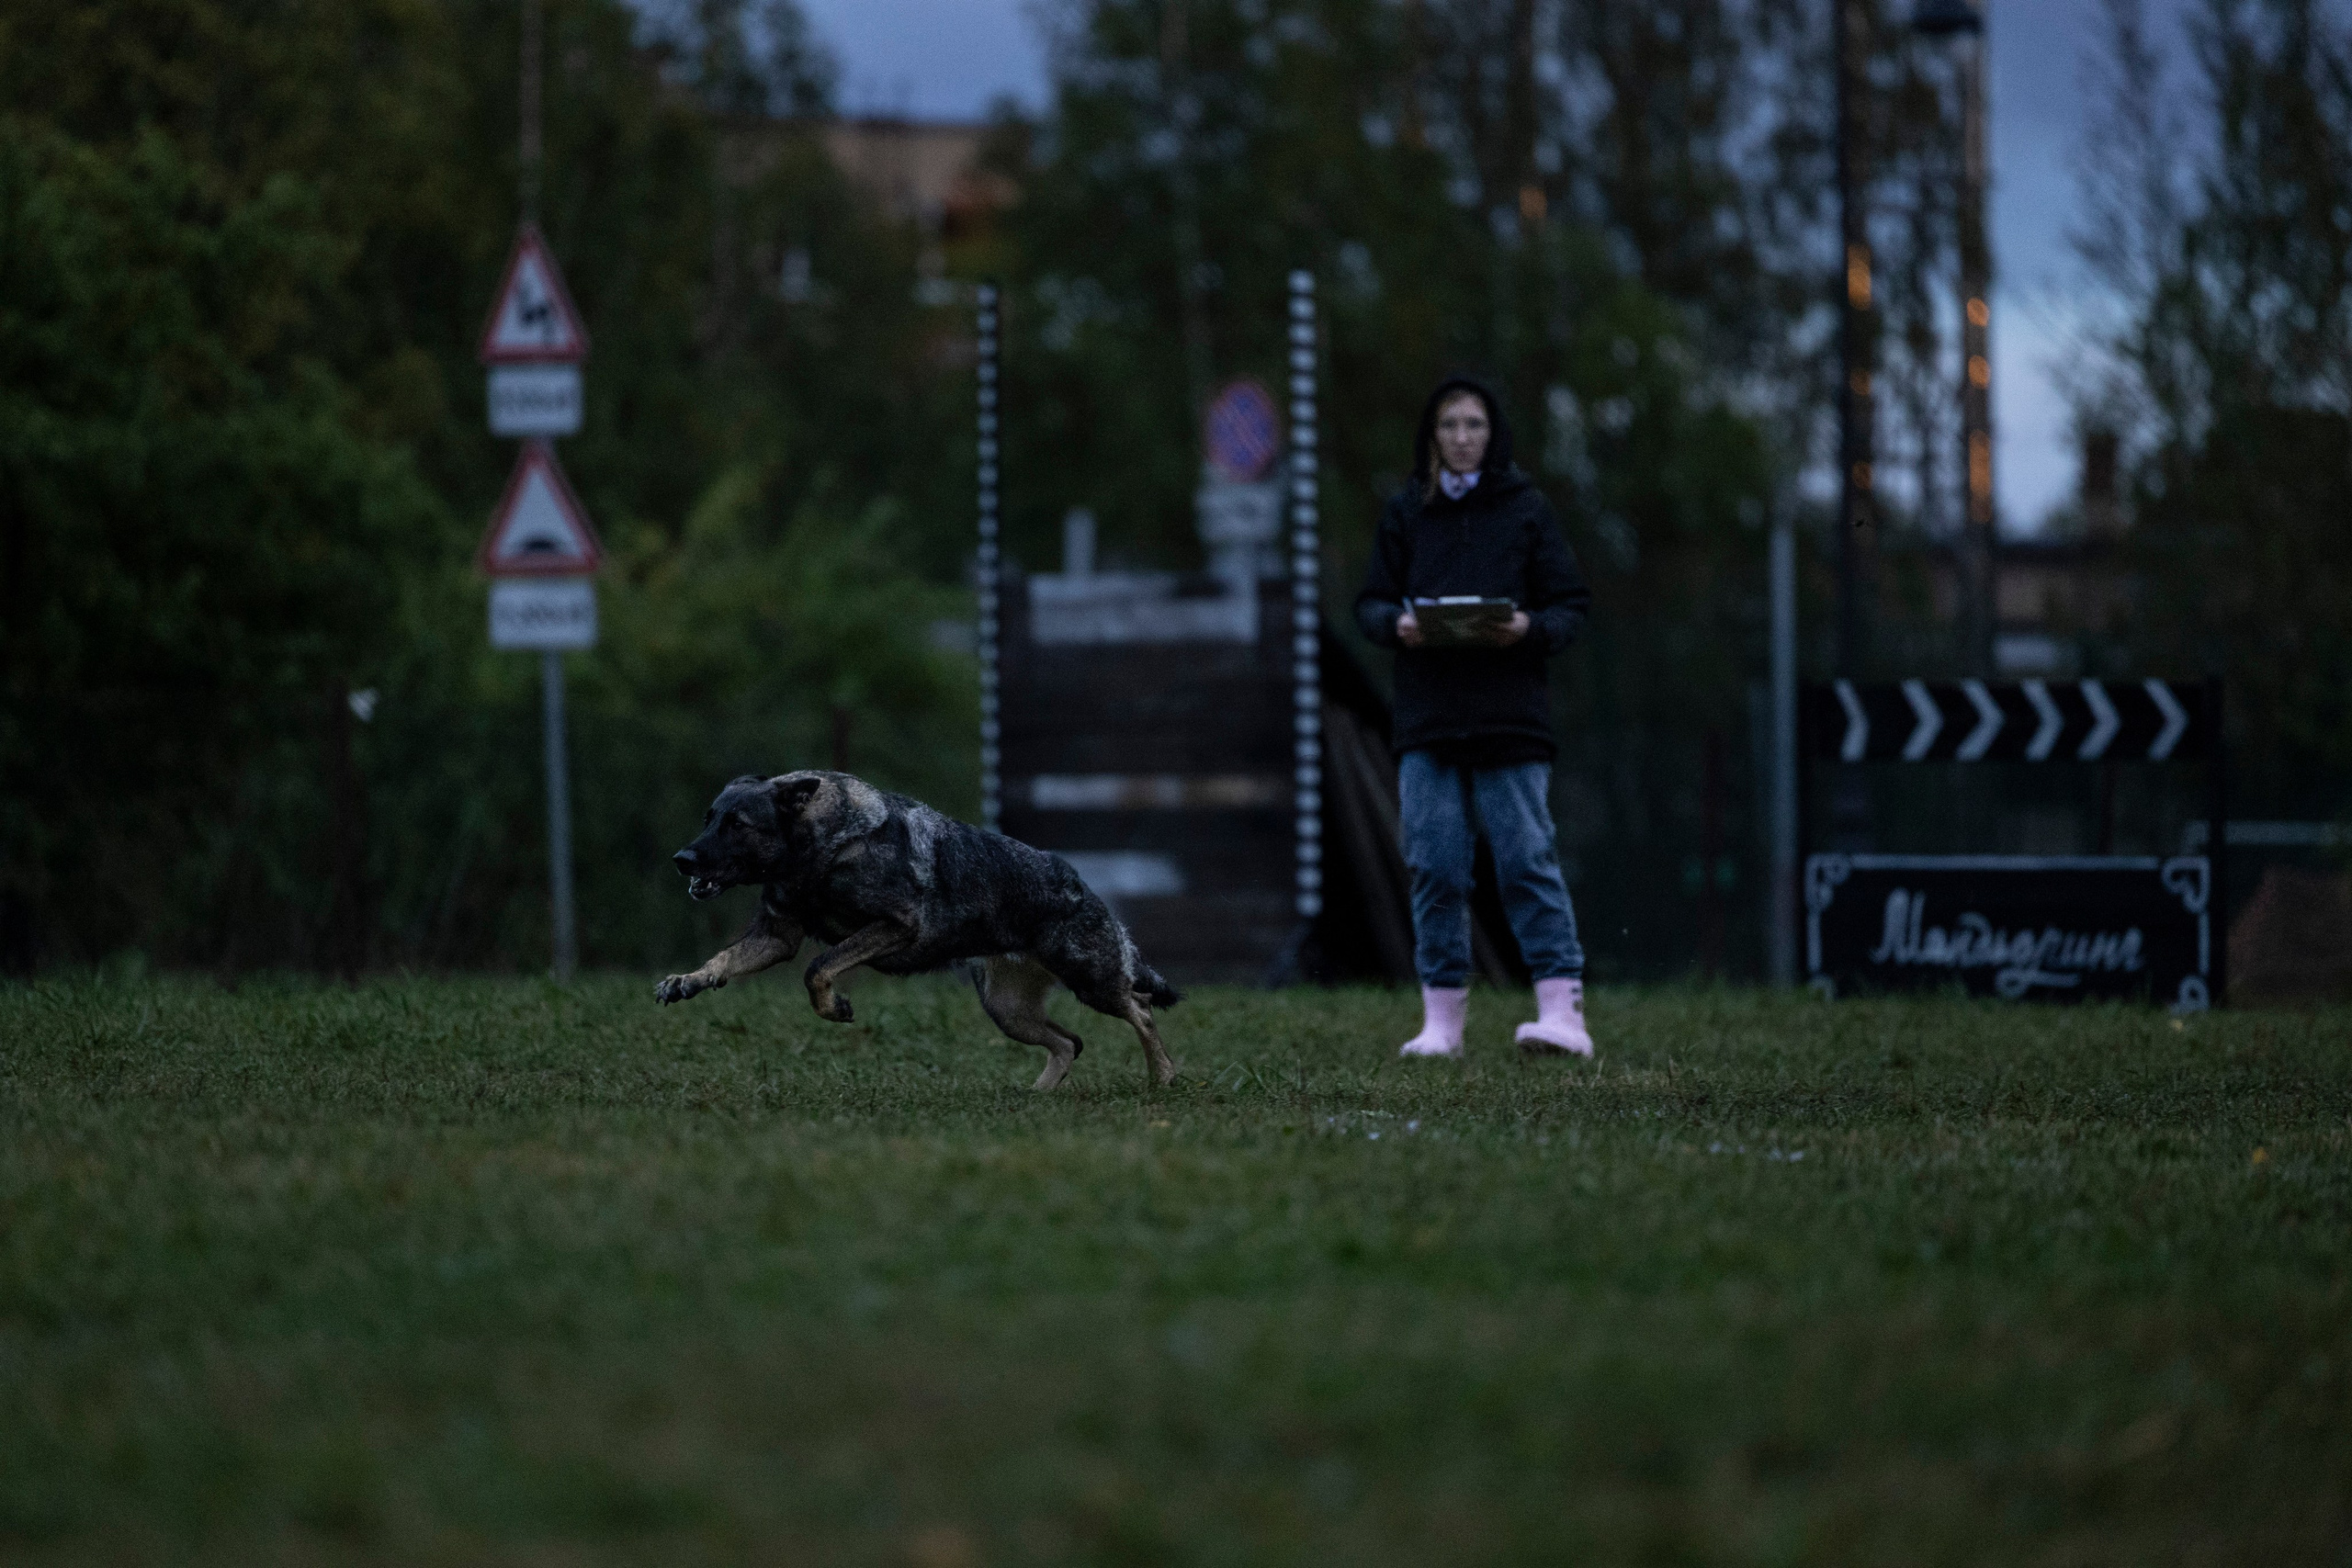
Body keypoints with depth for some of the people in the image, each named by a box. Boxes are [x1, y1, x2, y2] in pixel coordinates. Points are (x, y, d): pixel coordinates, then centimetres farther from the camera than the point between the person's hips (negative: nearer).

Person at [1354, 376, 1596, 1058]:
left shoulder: (1525, 509, 6)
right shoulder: (1406, 511, 11)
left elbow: (1572, 605, 7)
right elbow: (1370, 603, 13)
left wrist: (1530, 629, -14)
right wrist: (1396, 624, -9)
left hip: (1510, 716, -2)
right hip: (1427, 719, 2)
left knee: (1528, 861, -7)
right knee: (1435, 870, 1)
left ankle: (1563, 1011, -10)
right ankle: (1442, 1019, 7)